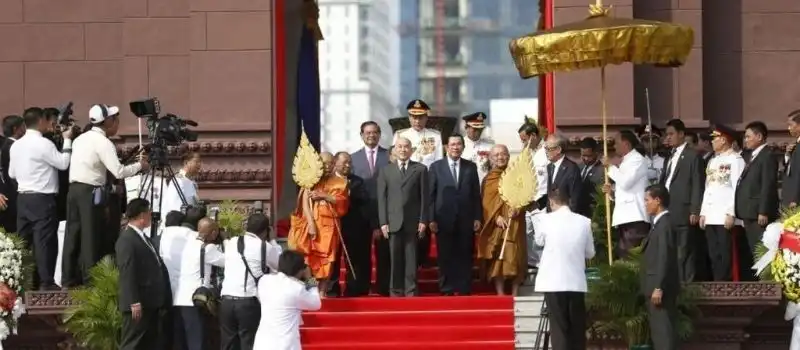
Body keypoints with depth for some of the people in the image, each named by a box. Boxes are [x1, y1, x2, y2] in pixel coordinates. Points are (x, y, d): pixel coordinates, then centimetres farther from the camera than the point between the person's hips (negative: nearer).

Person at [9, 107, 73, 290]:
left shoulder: (16, 145, 9)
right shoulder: (44, 144, -14)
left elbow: (12, 173, 16)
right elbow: (63, 163, -10)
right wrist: (67, 140, -1)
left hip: (22, 198, 7)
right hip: (42, 198, -7)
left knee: (23, 240, 10)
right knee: (44, 240, -5)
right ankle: (46, 282, -6)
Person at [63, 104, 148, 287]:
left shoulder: (81, 139, 15)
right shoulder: (103, 142, -10)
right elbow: (119, 172, -18)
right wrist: (140, 165, -4)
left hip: (74, 189, 8)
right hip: (91, 192, -8)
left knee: (74, 236, 10)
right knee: (91, 238, -4)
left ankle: (70, 280, 13)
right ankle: (90, 281, -4)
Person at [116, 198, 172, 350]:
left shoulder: (143, 238, 19)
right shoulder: (127, 239, -12)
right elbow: (127, 274, -19)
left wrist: (163, 300, 18)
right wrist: (134, 302, -24)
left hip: (151, 303, 10)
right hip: (138, 304, -10)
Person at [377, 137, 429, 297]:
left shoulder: (420, 169, 8)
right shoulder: (385, 171, 13)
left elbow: (425, 197, 3)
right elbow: (382, 199, 7)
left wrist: (423, 220, -4)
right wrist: (383, 222, -2)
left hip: (413, 222, -1)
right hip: (393, 222, 1)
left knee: (411, 258, -1)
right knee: (395, 258, 0)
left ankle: (411, 291, 1)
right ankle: (396, 290, 5)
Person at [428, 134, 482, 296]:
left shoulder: (471, 167, 9)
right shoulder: (436, 167, 4)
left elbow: (476, 194, 8)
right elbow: (431, 195, 1)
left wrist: (477, 217, 1)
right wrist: (431, 219, -6)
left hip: (465, 220, 1)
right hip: (444, 220, -1)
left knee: (465, 256, 2)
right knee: (445, 257, 1)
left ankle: (464, 290, 5)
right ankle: (447, 290, 5)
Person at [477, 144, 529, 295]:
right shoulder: (488, 179, 11)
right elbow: (486, 203, 3)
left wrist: (517, 209, -16)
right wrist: (497, 217, -15)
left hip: (514, 224, 0)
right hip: (495, 224, 0)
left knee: (515, 258, -5)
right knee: (497, 259, -6)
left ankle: (515, 295, -2)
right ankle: (500, 295, -7)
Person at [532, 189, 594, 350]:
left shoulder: (545, 220, -4)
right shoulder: (584, 222, 1)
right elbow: (590, 253, 9)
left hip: (553, 282, -2)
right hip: (576, 282, 2)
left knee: (559, 327, 0)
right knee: (577, 328, 9)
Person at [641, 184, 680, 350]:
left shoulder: (664, 224, -14)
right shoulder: (659, 223, 16)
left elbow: (665, 258, -21)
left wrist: (658, 288, -23)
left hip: (661, 288, -10)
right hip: (656, 287, 10)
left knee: (664, 330, -11)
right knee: (659, 331, 11)